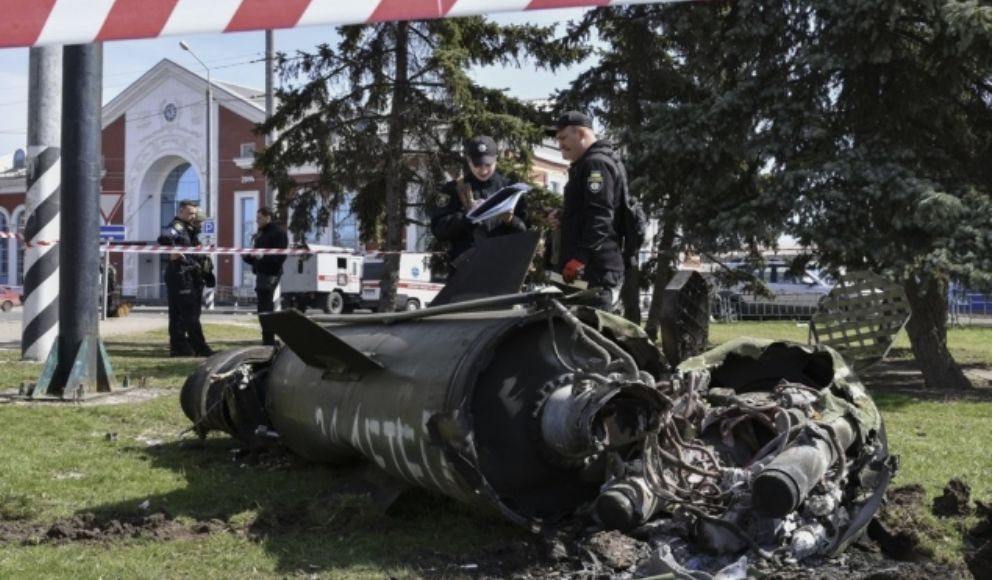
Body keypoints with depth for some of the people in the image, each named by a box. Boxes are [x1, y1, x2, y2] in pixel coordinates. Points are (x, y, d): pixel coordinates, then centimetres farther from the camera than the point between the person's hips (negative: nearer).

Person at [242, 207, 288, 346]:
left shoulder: (278, 233, -8)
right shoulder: (260, 234, 21)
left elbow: (281, 256, -18)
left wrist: (263, 256, -30)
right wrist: (246, 256, 5)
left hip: (270, 274, -10)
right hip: (261, 273, 10)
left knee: (265, 310, -13)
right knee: (264, 309, 13)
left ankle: (269, 342, -12)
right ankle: (269, 341, 19)